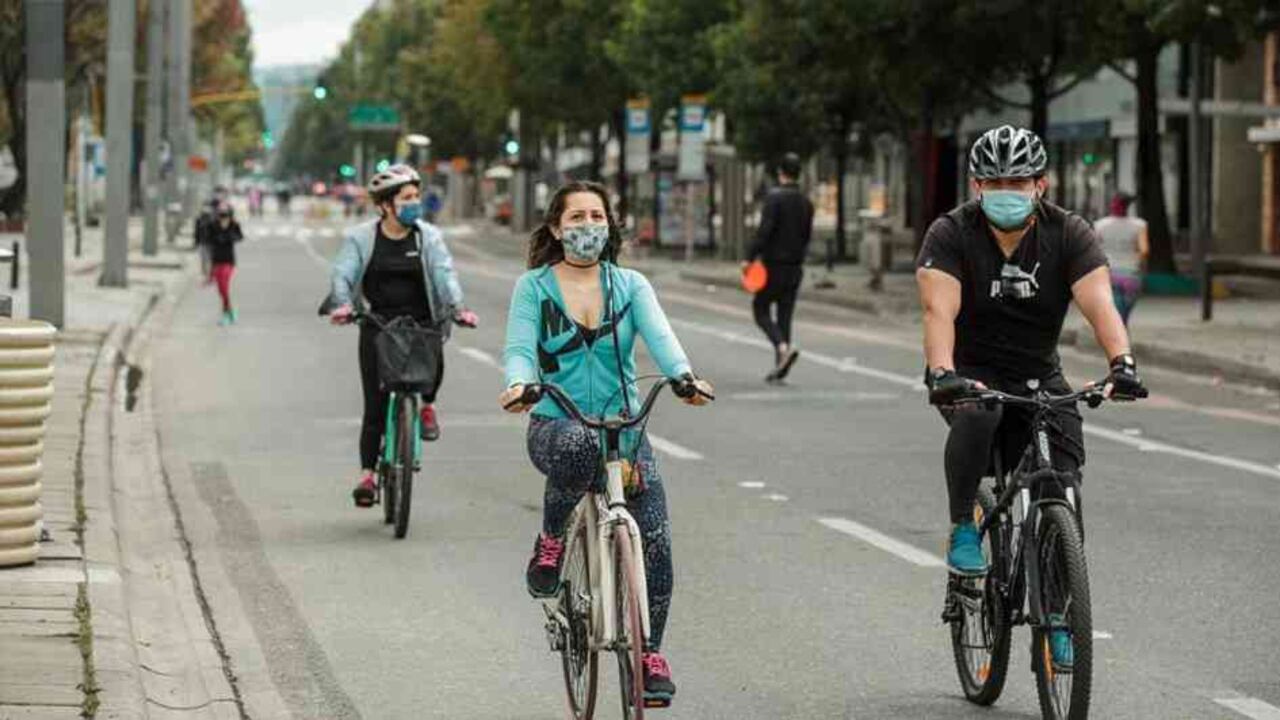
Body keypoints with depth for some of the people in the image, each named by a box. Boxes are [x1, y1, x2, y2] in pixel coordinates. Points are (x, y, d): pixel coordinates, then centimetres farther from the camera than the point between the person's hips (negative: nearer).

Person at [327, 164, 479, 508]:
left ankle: (427, 405, 0)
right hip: (377, 324, 0)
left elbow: (444, 274, -7)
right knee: (375, 405, -4)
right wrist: (342, 305, -27)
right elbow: (342, 275, -6)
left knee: (433, 361, -32)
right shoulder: (360, 238, 3)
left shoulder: (428, 237, 5)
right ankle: (367, 473, 4)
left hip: (419, 322, 0)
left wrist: (457, 307, -25)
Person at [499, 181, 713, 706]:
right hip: (555, 428, -2)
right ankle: (550, 545, -15)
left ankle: (651, 654, 4)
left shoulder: (630, 285, 7)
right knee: (578, 446, -41)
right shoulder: (534, 287, 3)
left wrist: (683, 375, -31)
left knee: (655, 541, -12)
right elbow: (520, 348, -9)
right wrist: (520, 383, -33)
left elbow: (659, 335, -9)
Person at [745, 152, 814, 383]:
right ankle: (780, 367, 6)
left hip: (774, 265, -6)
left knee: (761, 309, 5)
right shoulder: (806, 202, 7)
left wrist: (750, 257, -17)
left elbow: (764, 230, -21)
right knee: (785, 314, 9)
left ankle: (783, 347, -19)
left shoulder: (774, 197, -13)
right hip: (796, 266, 6)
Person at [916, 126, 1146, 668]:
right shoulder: (951, 235, -13)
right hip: (971, 373, -2)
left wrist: (1122, 362, -42)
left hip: (1038, 378, 2)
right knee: (976, 414, -37)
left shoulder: (1069, 234, -9)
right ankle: (963, 529, -16)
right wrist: (942, 374, -45)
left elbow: (1099, 304, -23)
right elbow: (940, 310, -27)